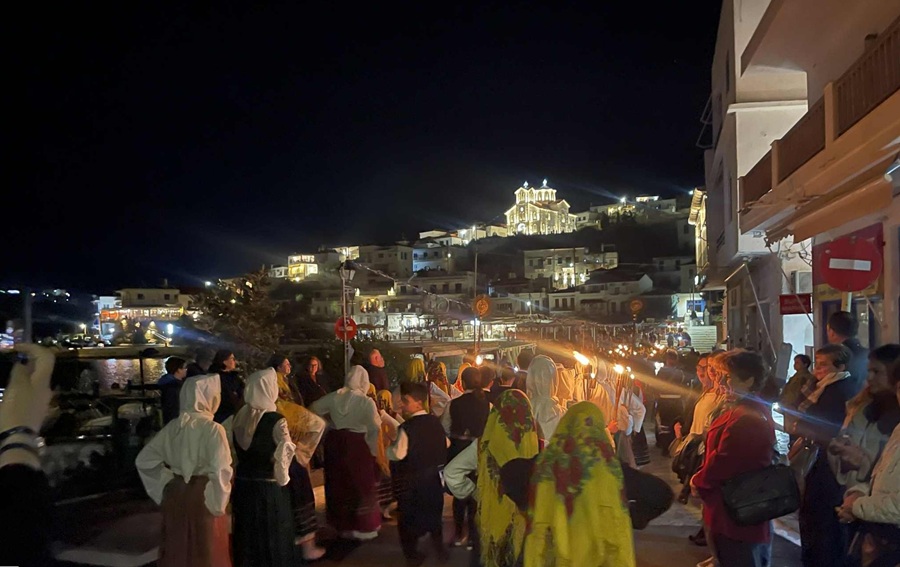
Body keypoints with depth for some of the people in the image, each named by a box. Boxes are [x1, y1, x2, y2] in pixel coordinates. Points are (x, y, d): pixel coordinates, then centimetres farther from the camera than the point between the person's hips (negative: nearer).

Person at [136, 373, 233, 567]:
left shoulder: (172, 427, 2)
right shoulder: (213, 429, -15)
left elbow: (144, 460, 7)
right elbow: (220, 471, -22)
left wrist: (168, 482, 8)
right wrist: (217, 504, -9)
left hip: (175, 493, 6)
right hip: (203, 497, -5)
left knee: (176, 550, 17)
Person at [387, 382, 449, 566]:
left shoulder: (407, 427, -22)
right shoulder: (435, 422, -4)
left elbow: (398, 454, -23)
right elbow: (446, 444, 8)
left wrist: (387, 448, -5)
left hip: (411, 479, -6)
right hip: (434, 475, 6)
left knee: (409, 516, 10)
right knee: (433, 511, 20)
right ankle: (439, 548, 28)